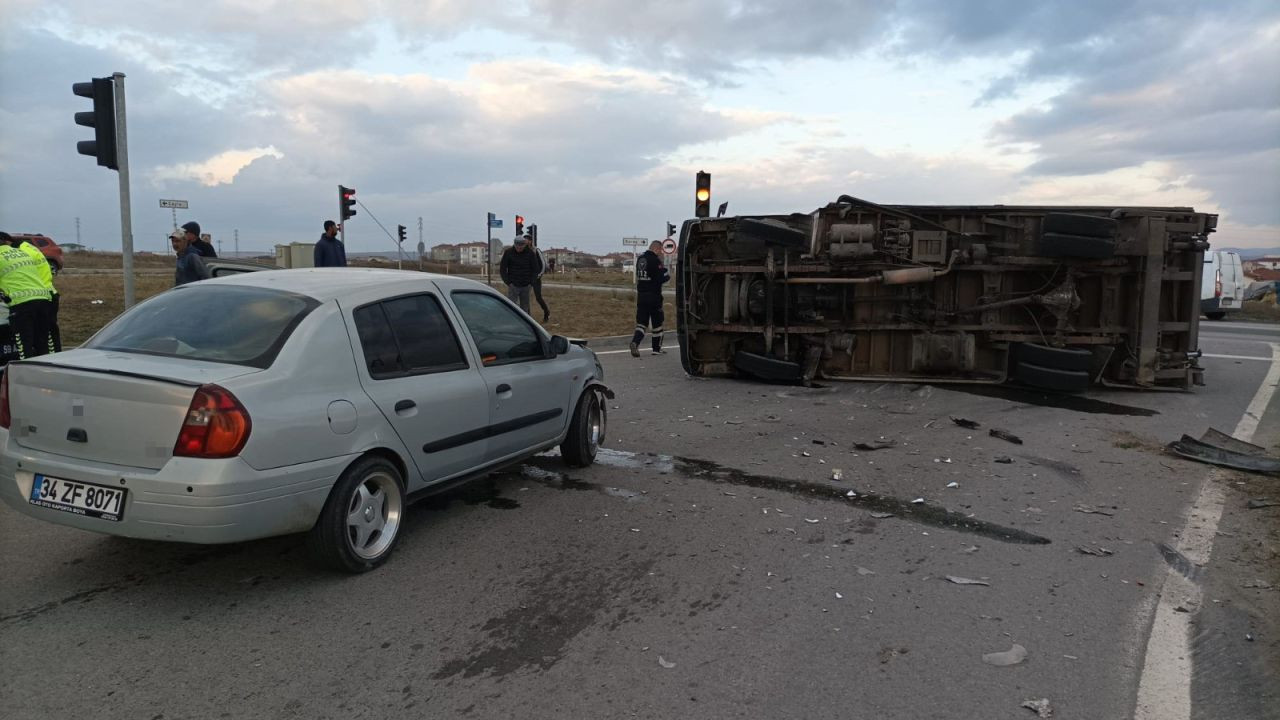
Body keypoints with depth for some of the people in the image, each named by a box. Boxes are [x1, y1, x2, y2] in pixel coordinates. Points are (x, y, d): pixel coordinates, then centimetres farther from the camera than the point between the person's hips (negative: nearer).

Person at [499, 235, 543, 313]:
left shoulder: (530, 253, -3)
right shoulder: (508, 252, -6)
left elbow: (536, 269, 4)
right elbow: (502, 269, -1)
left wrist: (531, 283, -4)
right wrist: (508, 282, -8)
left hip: (526, 286, 2)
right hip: (513, 286, -2)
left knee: (524, 308, 9)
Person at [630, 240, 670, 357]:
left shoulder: (640, 259, 11)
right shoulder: (655, 260, -14)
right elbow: (660, 279, -18)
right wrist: (668, 277, 5)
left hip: (641, 295, 6)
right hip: (654, 296, -6)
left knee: (641, 322, 5)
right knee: (657, 322, 9)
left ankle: (635, 342, -19)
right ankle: (657, 348, 18)